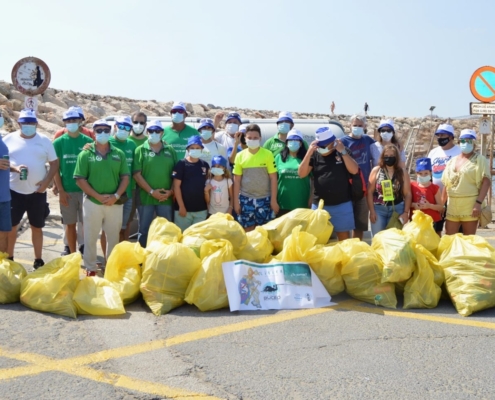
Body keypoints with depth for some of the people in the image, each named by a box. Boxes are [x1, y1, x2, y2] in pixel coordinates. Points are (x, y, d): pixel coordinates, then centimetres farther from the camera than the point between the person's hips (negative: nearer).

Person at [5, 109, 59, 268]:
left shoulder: (44, 141, 3)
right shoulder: (9, 139, 2)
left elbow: (54, 163, 4)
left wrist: (46, 182, -9)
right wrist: (14, 168, -18)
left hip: (37, 192, 0)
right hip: (14, 190, 0)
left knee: (37, 227, 9)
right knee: (11, 226, 6)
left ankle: (38, 260, 19)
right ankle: (9, 259, 19)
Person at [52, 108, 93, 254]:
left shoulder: (88, 141, 2)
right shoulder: (59, 142, 1)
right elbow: (55, 168, 0)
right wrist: (61, 190, -6)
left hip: (86, 189, 0)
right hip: (67, 190, 0)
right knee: (70, 224, 8)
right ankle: (73, 255, 19)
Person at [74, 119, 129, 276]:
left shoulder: (119, 154, 5)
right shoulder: (85, 154, -2)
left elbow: (125, 177, 4)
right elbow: (80, 180, -6)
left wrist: (116, 196, -11)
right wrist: (98, 196, -14)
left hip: (115, 203, 2)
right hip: (92, 203, -2)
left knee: (113, 237, 11)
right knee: (90, 238, 7)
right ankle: (90, 268, 21)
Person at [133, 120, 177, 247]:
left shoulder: (170, 150, 8)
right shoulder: (141, 150, 1)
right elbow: (137, 174, -6)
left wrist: (171, 191, -5)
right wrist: (151, 191, -12)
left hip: (166, 198, 2)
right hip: (146, 197, -2)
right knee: (144, 230, 6)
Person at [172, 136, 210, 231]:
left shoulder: (205, 165, 7)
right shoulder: (181, 164, -5)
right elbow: (176, 186, -7)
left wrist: (208, 204, 7)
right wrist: (181, 206, -11)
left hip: (201, 209, 4)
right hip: (184, 208, -3)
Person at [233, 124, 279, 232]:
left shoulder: (268, 154, -4)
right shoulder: (240, 156, 1)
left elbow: (273, 178, -1)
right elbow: (237, 180, 6)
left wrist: (274, 200, -3)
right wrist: (236, 201, 5)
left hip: (264, 198, -1)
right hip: (246, 199, 2)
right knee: (248, 230, 9)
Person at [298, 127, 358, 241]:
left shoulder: (343, 152, 1)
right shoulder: (314, 155, 3)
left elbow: (354, 170, -10)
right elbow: (301, 174, -6)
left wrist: (342, 151, -18)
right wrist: (309, 153, -16)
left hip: (342, 204, -1)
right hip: (319, 205, 1)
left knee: (343, 238, 6)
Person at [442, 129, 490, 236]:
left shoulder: (480, 160, -1)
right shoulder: (452, 161, 15)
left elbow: (486, 181, -10)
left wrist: (479, 203, -19)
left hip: (470, 205, -5)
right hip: (452, 205, 5)